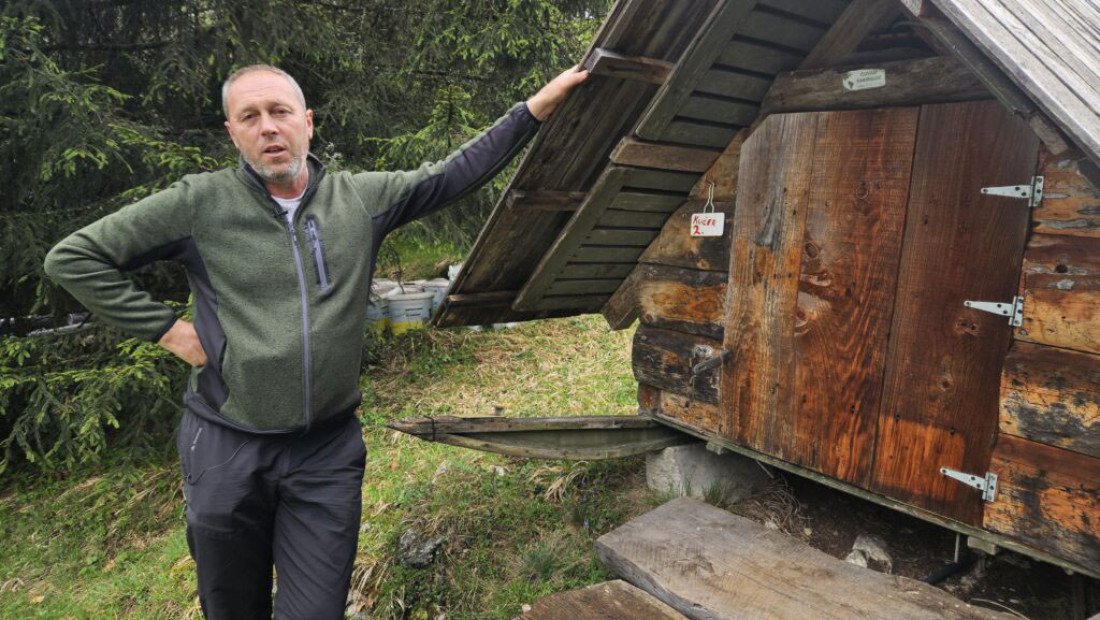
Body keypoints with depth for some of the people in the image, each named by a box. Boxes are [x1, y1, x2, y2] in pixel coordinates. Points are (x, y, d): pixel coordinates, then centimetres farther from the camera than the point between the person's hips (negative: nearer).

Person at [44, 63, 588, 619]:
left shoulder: (360, 198, 1)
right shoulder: (199, 202, -5)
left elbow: (454, 174, 2)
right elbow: (71, 258, 0)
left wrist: (536, 108, 0)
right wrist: (165, 329, -6)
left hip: (329, 451, 1)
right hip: (226, 449, 0)